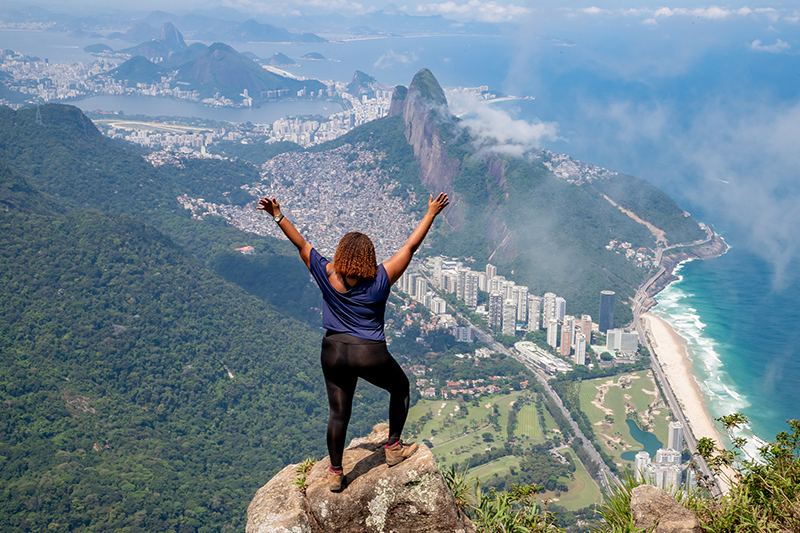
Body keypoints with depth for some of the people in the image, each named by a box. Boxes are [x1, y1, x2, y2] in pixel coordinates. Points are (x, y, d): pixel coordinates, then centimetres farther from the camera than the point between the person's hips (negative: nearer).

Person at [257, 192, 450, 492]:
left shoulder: (327, 276, -6)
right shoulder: (381, 279, -10)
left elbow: (301, 245, -1)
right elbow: (411, 246, -5)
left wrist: (278, 215, 6)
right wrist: (431, 213, 1)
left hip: (334, 353, 2)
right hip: (371, 355, -2)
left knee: (338, 413, 12)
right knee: (400, 389, 25)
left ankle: (335, 473, 22)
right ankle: (394, 448, 30)